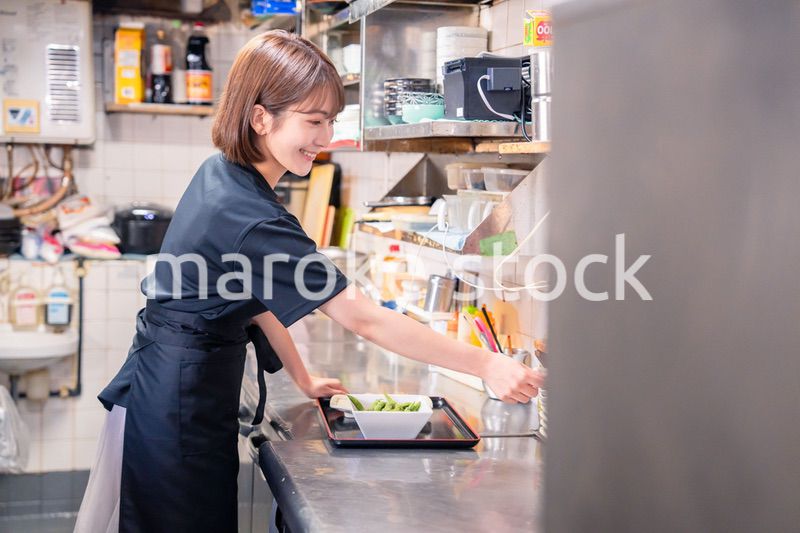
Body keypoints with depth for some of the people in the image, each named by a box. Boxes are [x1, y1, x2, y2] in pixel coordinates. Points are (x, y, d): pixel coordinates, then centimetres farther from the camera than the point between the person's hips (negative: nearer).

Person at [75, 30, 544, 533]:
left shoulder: (221, 174, 3)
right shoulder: (250, 218, -25)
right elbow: (364, 319, -25)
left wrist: (303, 378, 15)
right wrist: (488, 365, -22)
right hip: (180, 407, -9)